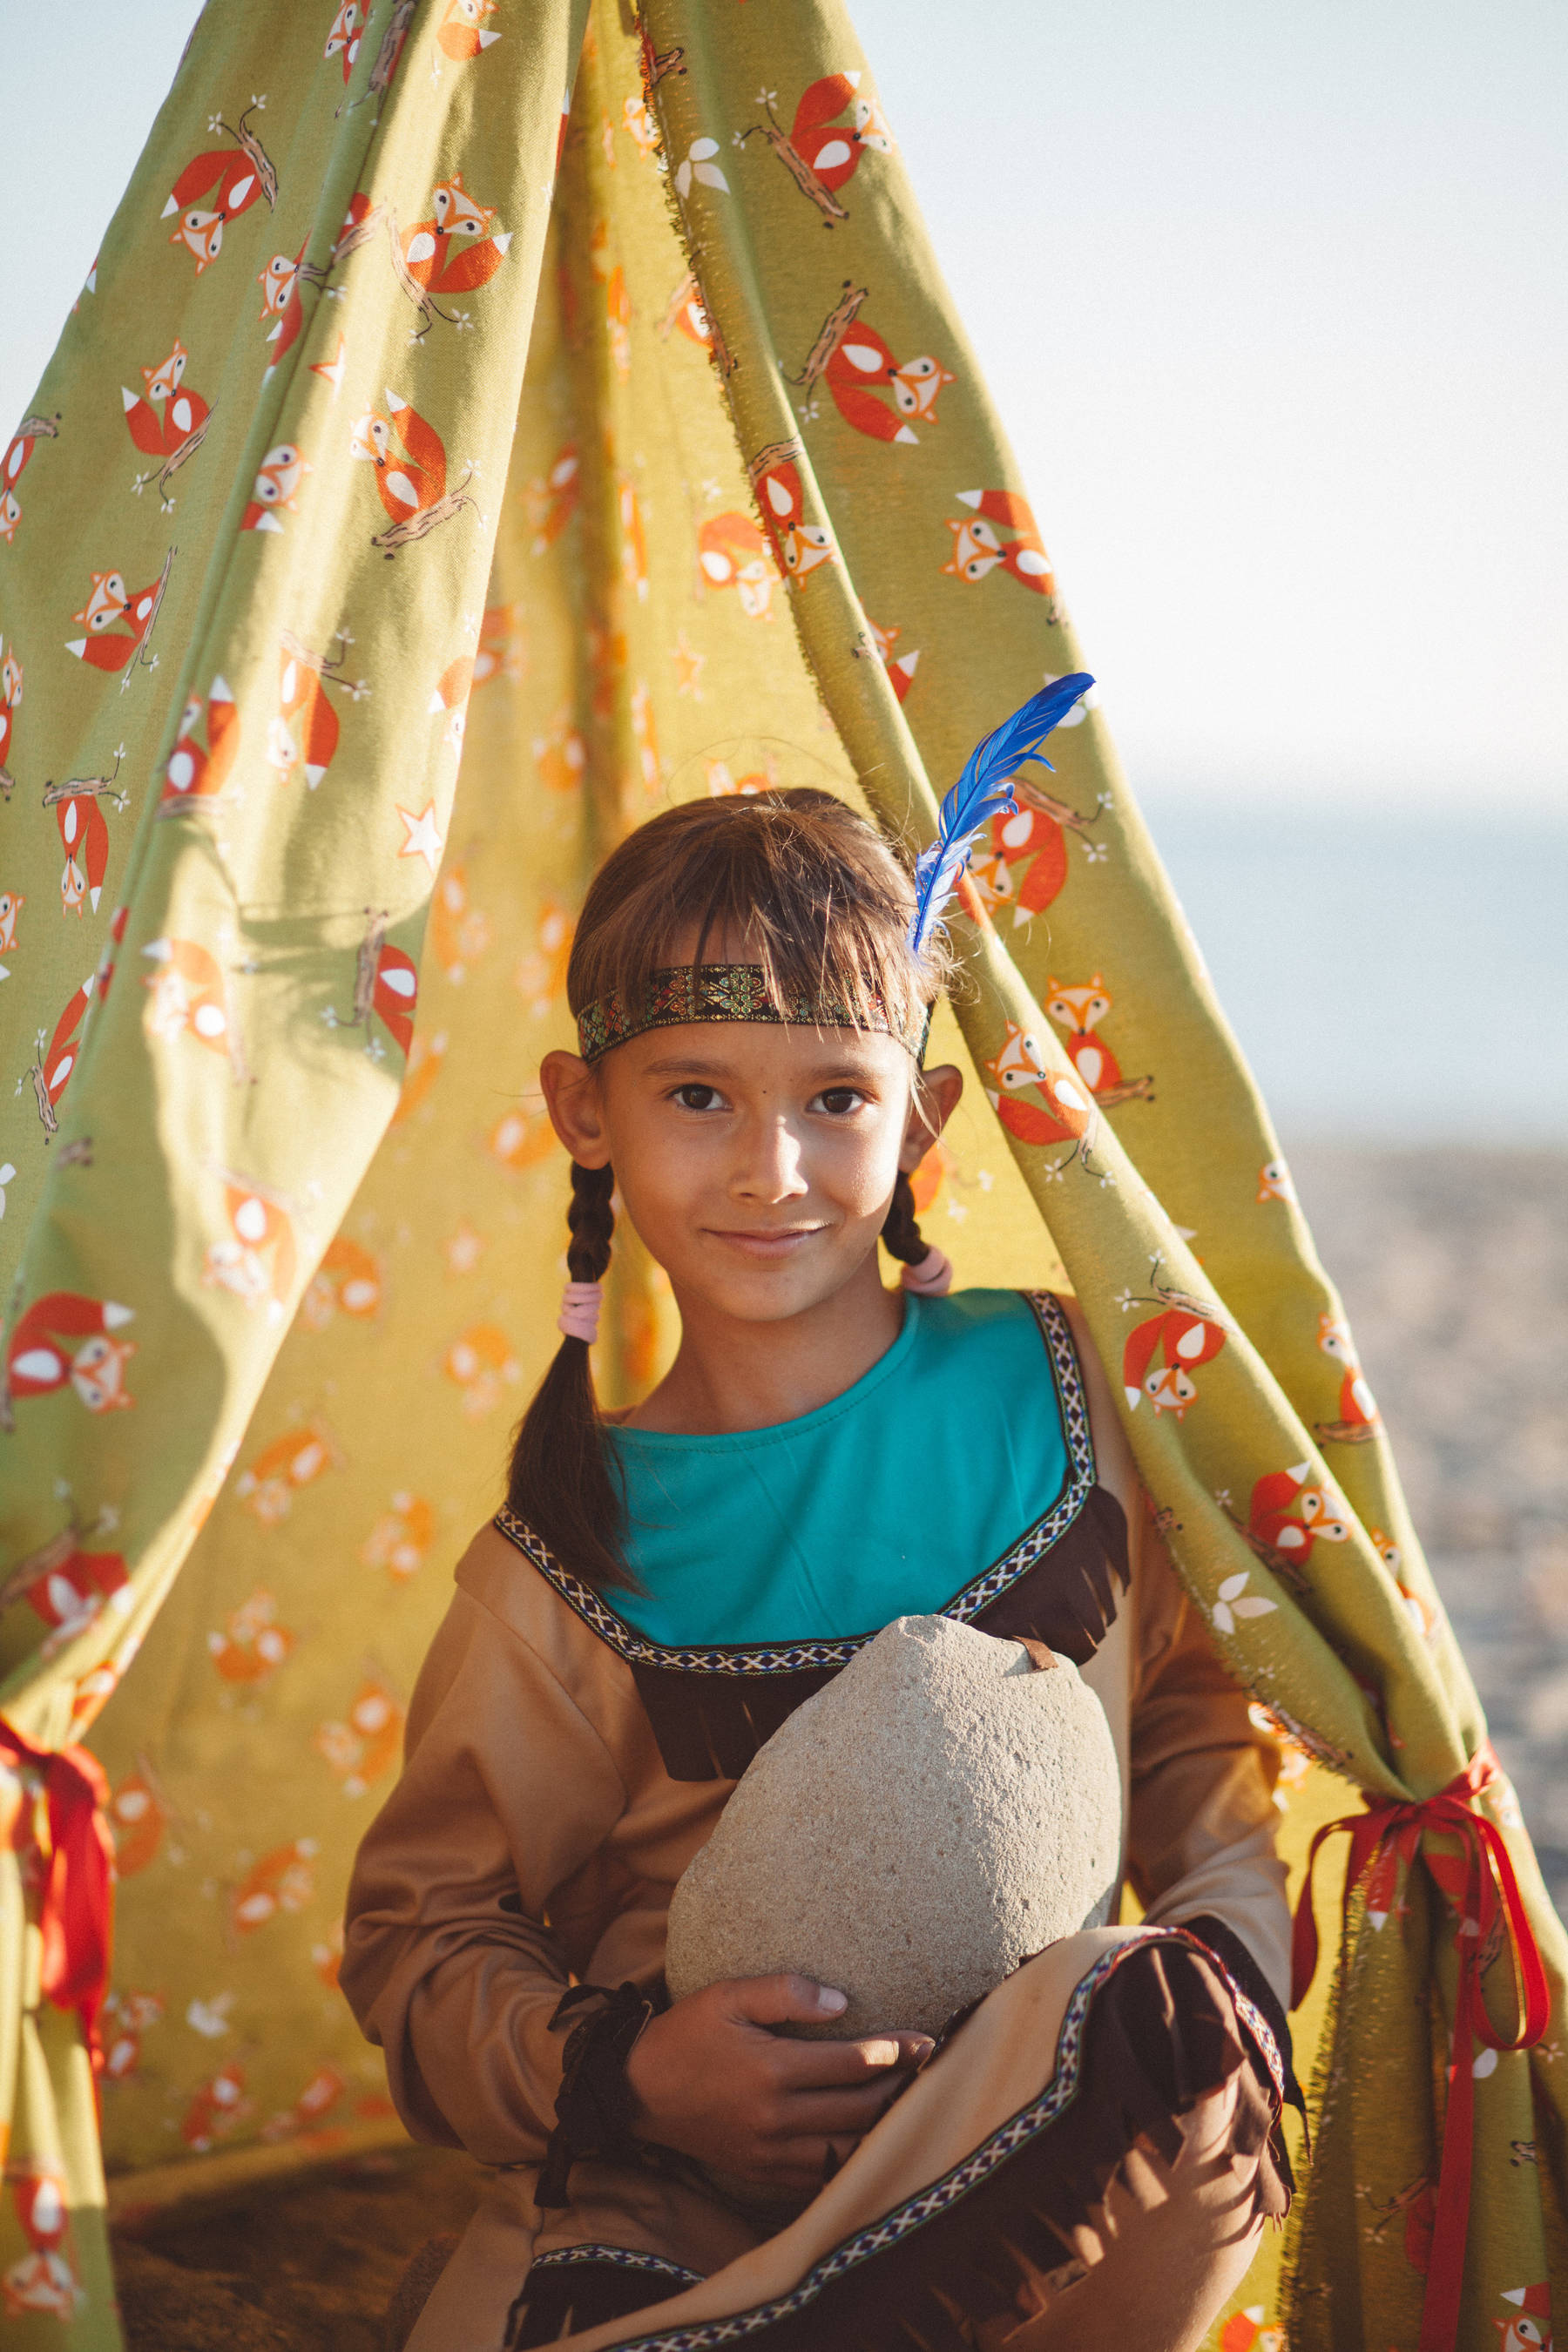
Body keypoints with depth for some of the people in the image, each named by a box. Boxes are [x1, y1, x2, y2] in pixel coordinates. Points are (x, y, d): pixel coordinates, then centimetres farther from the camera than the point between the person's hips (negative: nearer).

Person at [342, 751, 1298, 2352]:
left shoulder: (1052, 1384, 2)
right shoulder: (567, 1561, -2)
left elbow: (1189, 1705, 13)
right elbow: (418, 1933, 6)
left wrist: (1226, 1949, -7)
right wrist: (618, 2071, -15)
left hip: (1034, 2147, 3)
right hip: (663, 2187, -3)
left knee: (1163, 2026, -34)